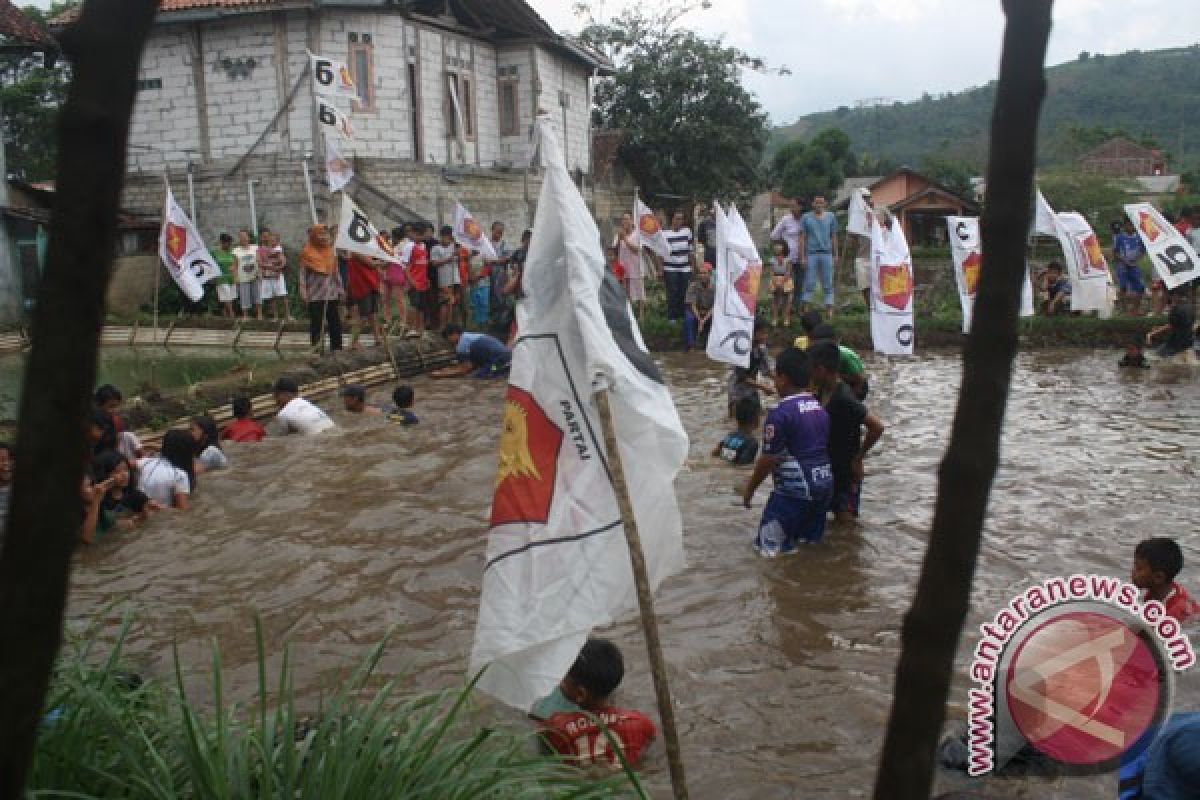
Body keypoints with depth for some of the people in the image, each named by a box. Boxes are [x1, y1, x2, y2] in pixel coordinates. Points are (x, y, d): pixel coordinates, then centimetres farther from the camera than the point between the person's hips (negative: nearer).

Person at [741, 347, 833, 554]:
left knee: (768, 545, 3)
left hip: (795, 490, -7)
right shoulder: (820, 409, 6)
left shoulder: (780, 413, -16)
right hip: (824, 484, 7)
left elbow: (769, 460, -14)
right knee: (812, 539, 23)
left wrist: (750, 488, 0)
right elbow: (824, 448, 14)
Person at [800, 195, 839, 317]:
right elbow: (802, 237, 2)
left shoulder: (830, 217, 9)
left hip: (826, 253, 2)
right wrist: (803, 256, -4)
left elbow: (834, 237, 11)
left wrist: (835, 254, 7)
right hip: (811, 253, -2)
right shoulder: (806, 218, 4)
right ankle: (804, 309, 4)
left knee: (828, 283, 2)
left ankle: (829, 309, 5)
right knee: (809, 283, -1)